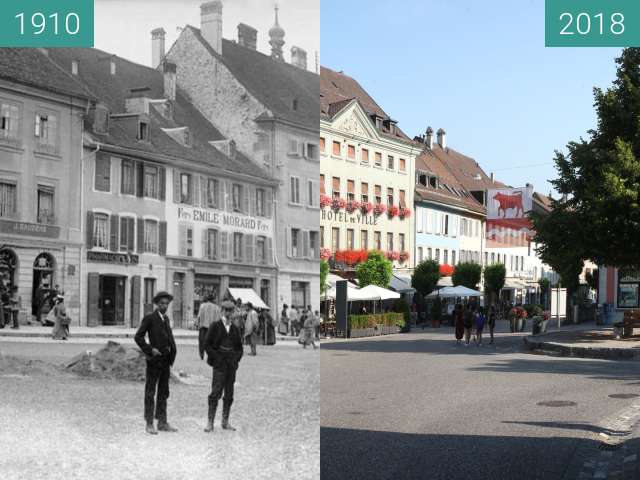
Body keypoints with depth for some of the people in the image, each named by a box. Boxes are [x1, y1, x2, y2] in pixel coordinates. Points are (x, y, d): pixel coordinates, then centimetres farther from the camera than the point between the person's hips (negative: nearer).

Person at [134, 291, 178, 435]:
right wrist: (150, 350, -15)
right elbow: (138, 337, -10)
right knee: (150, 392, -2)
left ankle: (162, 422, 16)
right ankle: (149, 424, 1)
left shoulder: (166, 319, 15)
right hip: (154, 360, -7)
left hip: (166, 361, 7)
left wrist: (173, 350, 8)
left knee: (164, 393, 10)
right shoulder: (149, 318, -7)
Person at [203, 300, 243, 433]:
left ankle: (225, 422, 12)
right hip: (219, 364, -4)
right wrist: (216, 358, -9)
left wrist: (236, 359, 2)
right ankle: (210, 423, -9)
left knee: (229, 394, 5)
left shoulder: (235, 329, 12)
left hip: (232, 364, 4)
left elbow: (240, 347, 19)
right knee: (216, 392, -11)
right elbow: (207, 344, -2)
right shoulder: (215, 326, 1)